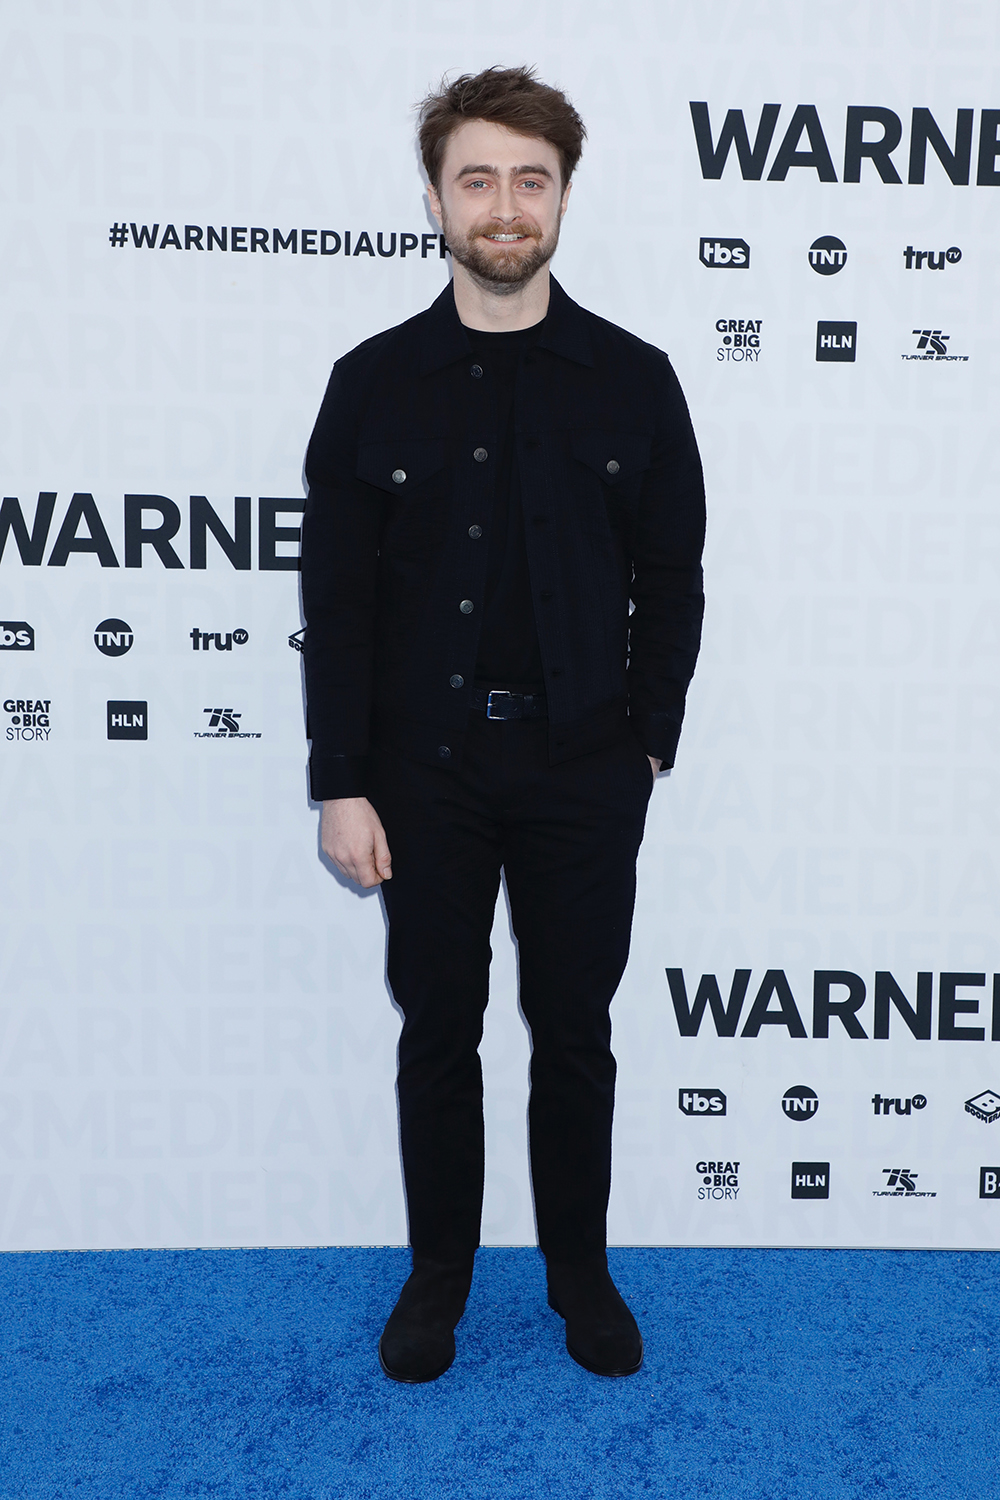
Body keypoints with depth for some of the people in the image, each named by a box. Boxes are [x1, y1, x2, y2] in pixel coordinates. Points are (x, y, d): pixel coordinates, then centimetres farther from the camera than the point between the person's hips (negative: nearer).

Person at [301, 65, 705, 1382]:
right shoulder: (374, 383, -1)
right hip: (425, 767, 0)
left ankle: (580, 1268, 32)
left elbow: (671, 578, 4)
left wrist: (648, 744, 0)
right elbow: (336, 599, -2)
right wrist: (340, 784, -6)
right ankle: (439, 1271, 32)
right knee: (438, 1029, 11)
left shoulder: (633, 380, 0)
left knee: (574, 1028, 12)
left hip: (583, 769, 0)